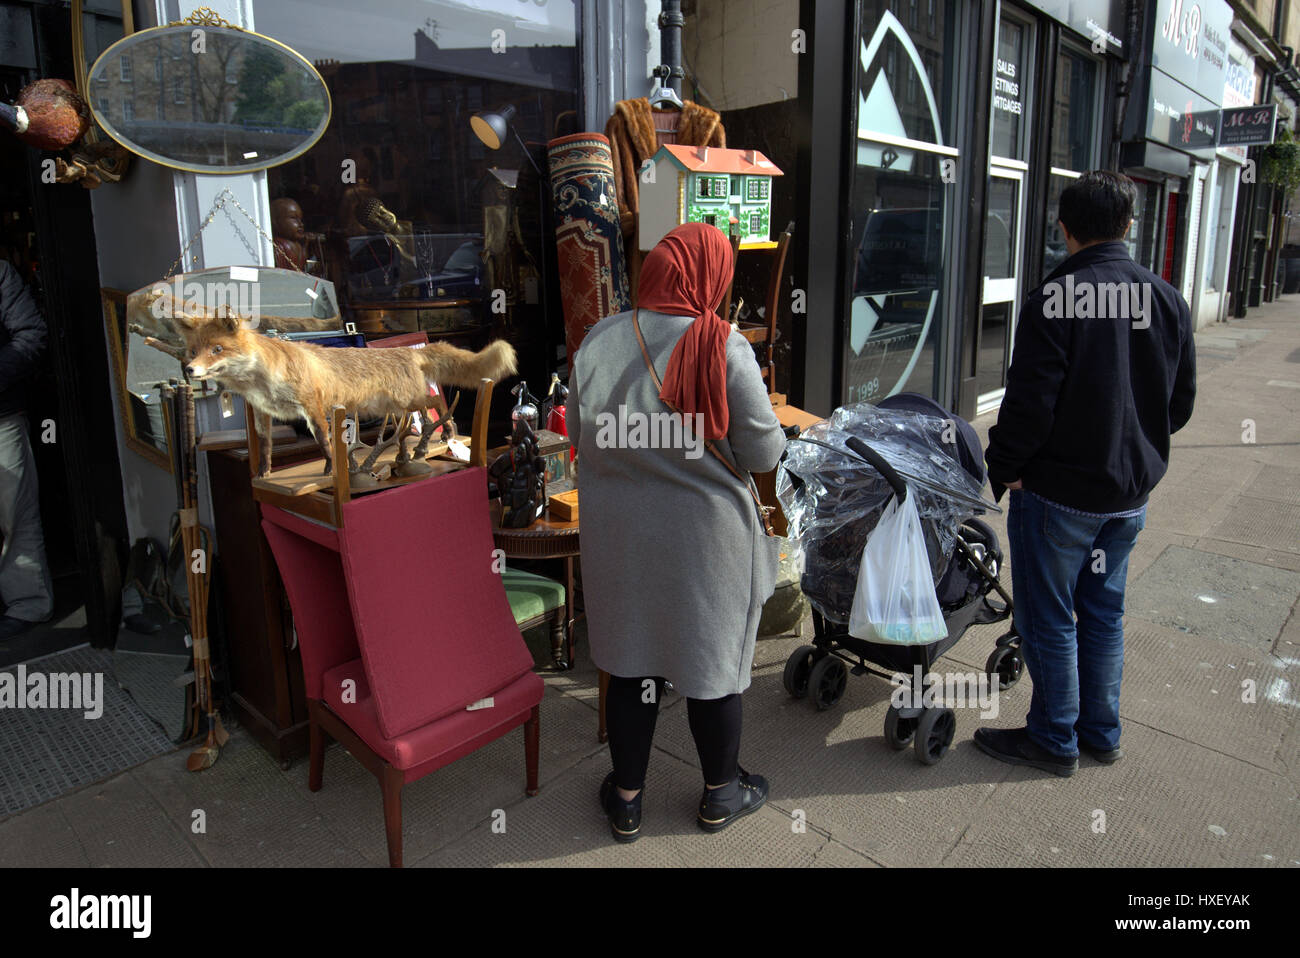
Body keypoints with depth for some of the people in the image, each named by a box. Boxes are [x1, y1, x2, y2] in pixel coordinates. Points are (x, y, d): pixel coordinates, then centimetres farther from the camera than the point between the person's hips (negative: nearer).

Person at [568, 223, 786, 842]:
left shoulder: (599, 341, -5)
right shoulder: (724, 349, -17)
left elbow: (578, 436, 4)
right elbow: (763, 453, -13)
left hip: (617, 534, 4)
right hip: (704, 535, -3)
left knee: (629, 660, 17)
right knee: (713, 659, 15)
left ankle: (626, 800, 33)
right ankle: (721, 794, 36)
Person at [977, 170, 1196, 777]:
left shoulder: (1054, 300, -19)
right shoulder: (1167, 300, 3)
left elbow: (1029, 403, -20)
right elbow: (1181, 402, 10)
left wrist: (1003, 469, -6)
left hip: (1059, 492, -7)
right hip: (1131, 493, 7)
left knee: (1049, 620, 7)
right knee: (1104, 614, 19)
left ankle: (1054, 740, 20)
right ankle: (1102, 733, 32)